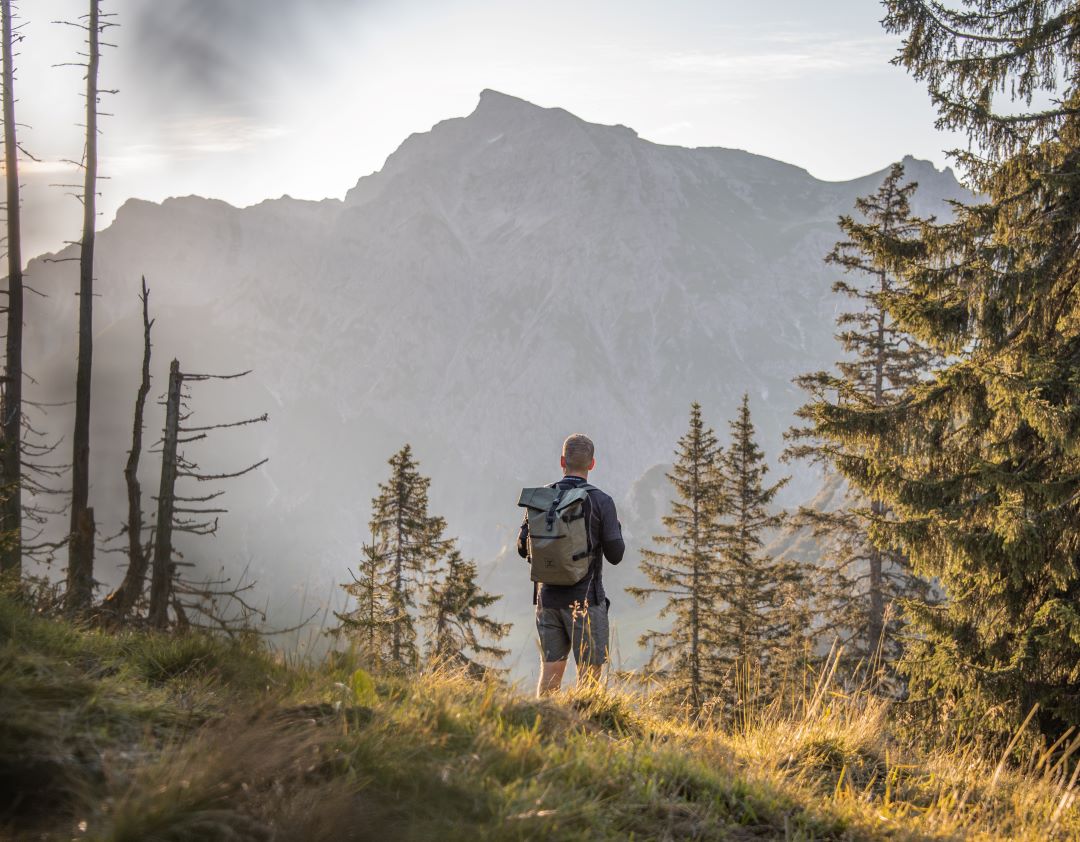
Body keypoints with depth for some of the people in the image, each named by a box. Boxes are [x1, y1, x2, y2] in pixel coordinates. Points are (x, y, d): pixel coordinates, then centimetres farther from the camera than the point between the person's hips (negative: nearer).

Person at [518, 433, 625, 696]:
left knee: (550, 672, 10)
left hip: (548, 597, 4)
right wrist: (615, 527, 12)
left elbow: (523, 548, 7)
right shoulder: (601, 502, -9)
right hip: (585, 600, -4)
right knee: (590, 671, 2)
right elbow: (615, 555, -7)